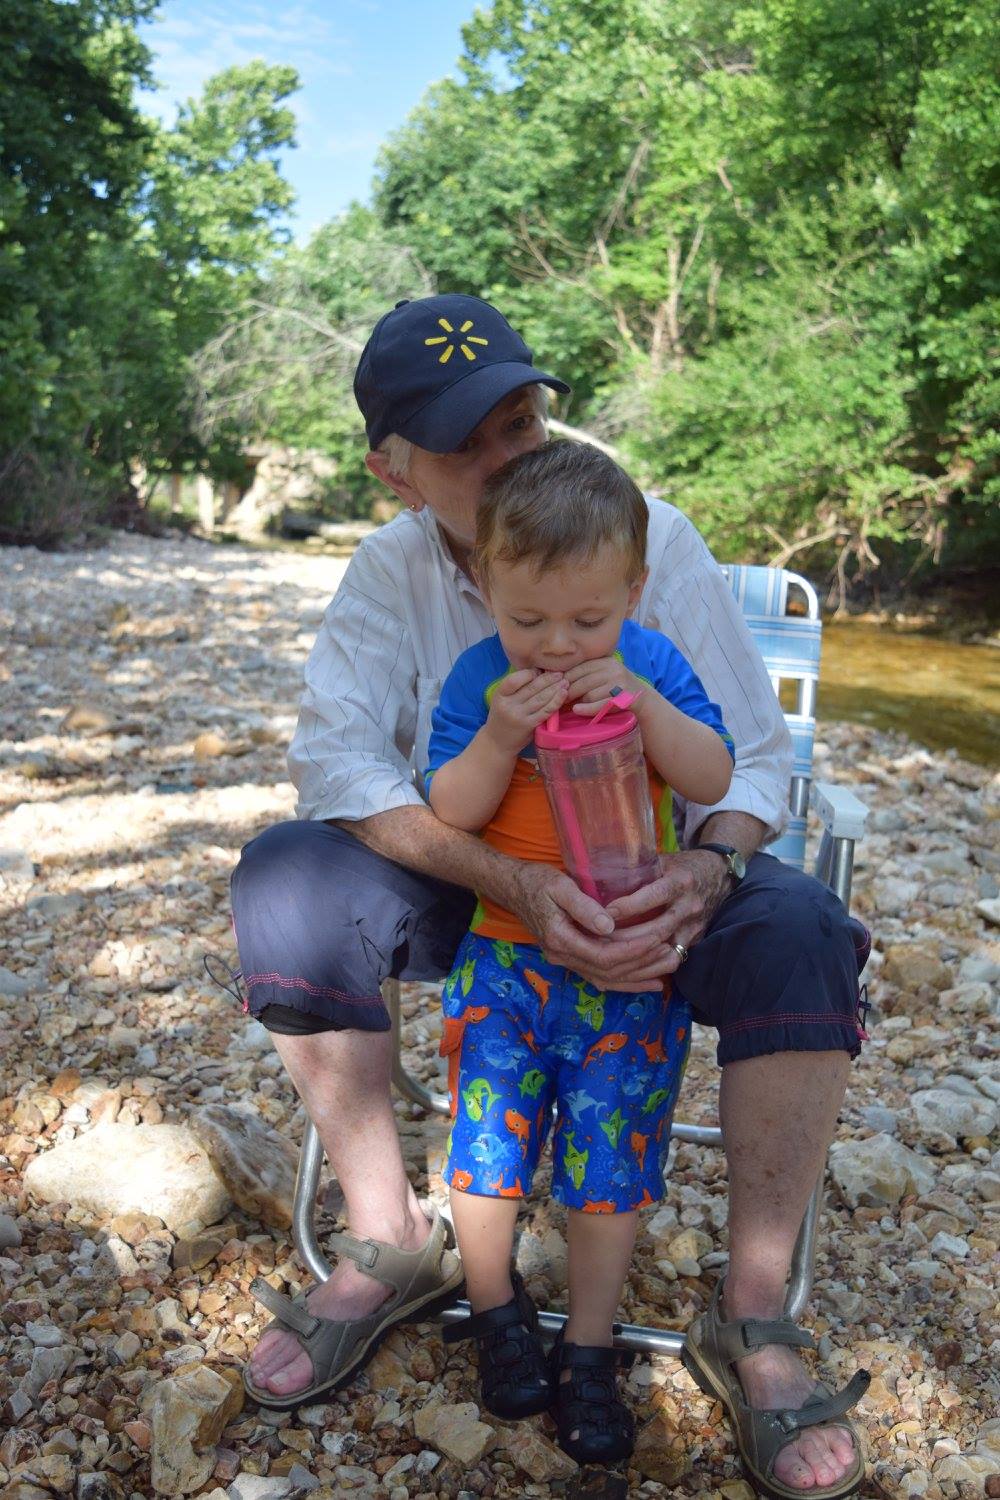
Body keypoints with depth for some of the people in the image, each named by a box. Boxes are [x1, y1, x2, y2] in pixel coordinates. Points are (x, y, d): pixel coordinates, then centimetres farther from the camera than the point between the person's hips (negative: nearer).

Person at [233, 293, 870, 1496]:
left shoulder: (656, 541, -12)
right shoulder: (394, 567, -8)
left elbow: (752, 757, -10)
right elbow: (334, 751, -23)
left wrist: (705, 870, -35)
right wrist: (517, 885, -37)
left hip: (643, 886, -1)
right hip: (469, 880, 1)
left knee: (798, 931, -31)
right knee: (284, 883, -25)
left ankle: (752, 1317, -13)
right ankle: (390, 1242, -8)